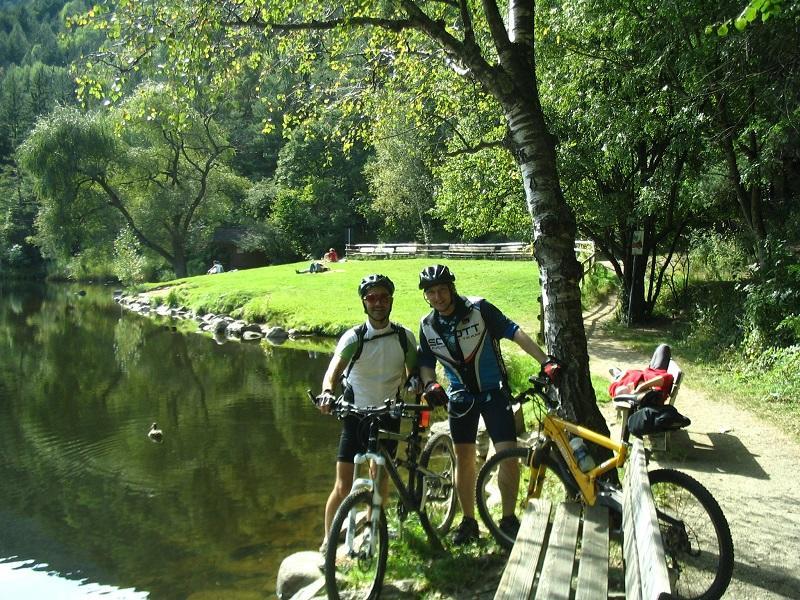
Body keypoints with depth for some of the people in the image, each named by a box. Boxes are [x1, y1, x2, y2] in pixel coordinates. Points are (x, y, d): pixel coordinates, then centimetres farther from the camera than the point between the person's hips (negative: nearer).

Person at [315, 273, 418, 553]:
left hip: (388, 416, 3)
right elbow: (334, 369, -28)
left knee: (381, 478, 15)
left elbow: (413, 373, 8)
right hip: (356, 415, -2)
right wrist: (327, 392, -48)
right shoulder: (353, 338, -13)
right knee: (343, 487, -3)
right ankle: (328, 541, 15)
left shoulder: (404, 337, -4)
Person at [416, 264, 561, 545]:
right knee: (464, 458, 8)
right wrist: (430, 384, -16)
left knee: (508, 454, -11)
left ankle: (508, 519, 7)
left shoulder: (479, 309, -15)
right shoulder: (427, 325, -3)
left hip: (493, 391, -3)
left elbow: (515, 333, -18)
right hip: (461, 396, 3)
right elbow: (426, 362, 5)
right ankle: (469, 521, 23)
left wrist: (546, 361, -27)